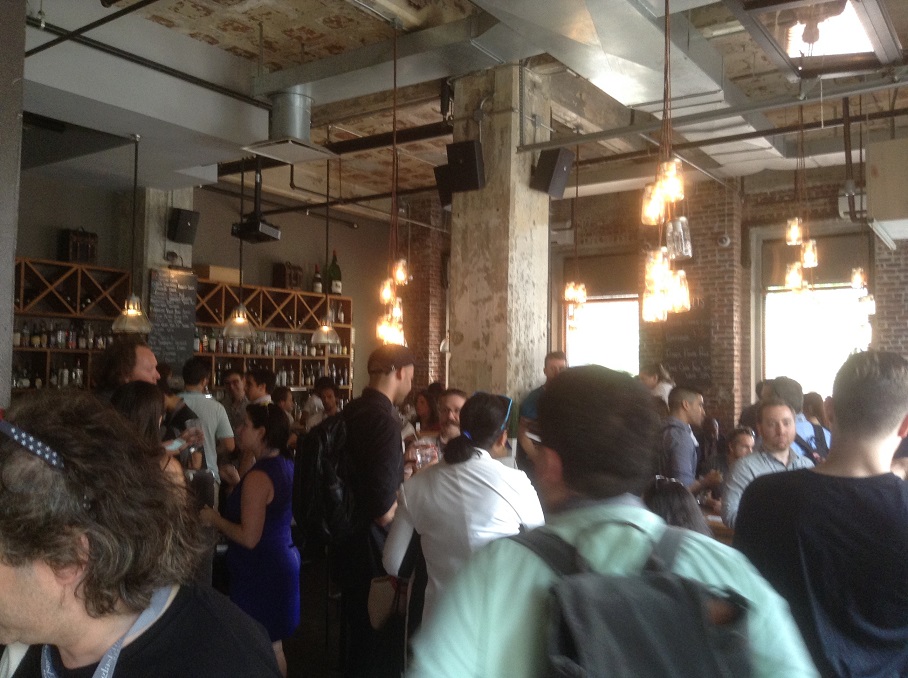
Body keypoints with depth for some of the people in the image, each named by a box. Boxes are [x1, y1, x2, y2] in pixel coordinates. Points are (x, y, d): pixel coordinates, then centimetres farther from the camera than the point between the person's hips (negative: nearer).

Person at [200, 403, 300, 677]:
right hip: (281, 560, 9)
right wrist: (249, 459, 11)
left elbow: (249, 538, -25)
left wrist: (214, 519, -10)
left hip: (261, 570, -9)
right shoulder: (285, 464, 3)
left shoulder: (259, 476, -23)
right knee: (272, 645, 21)